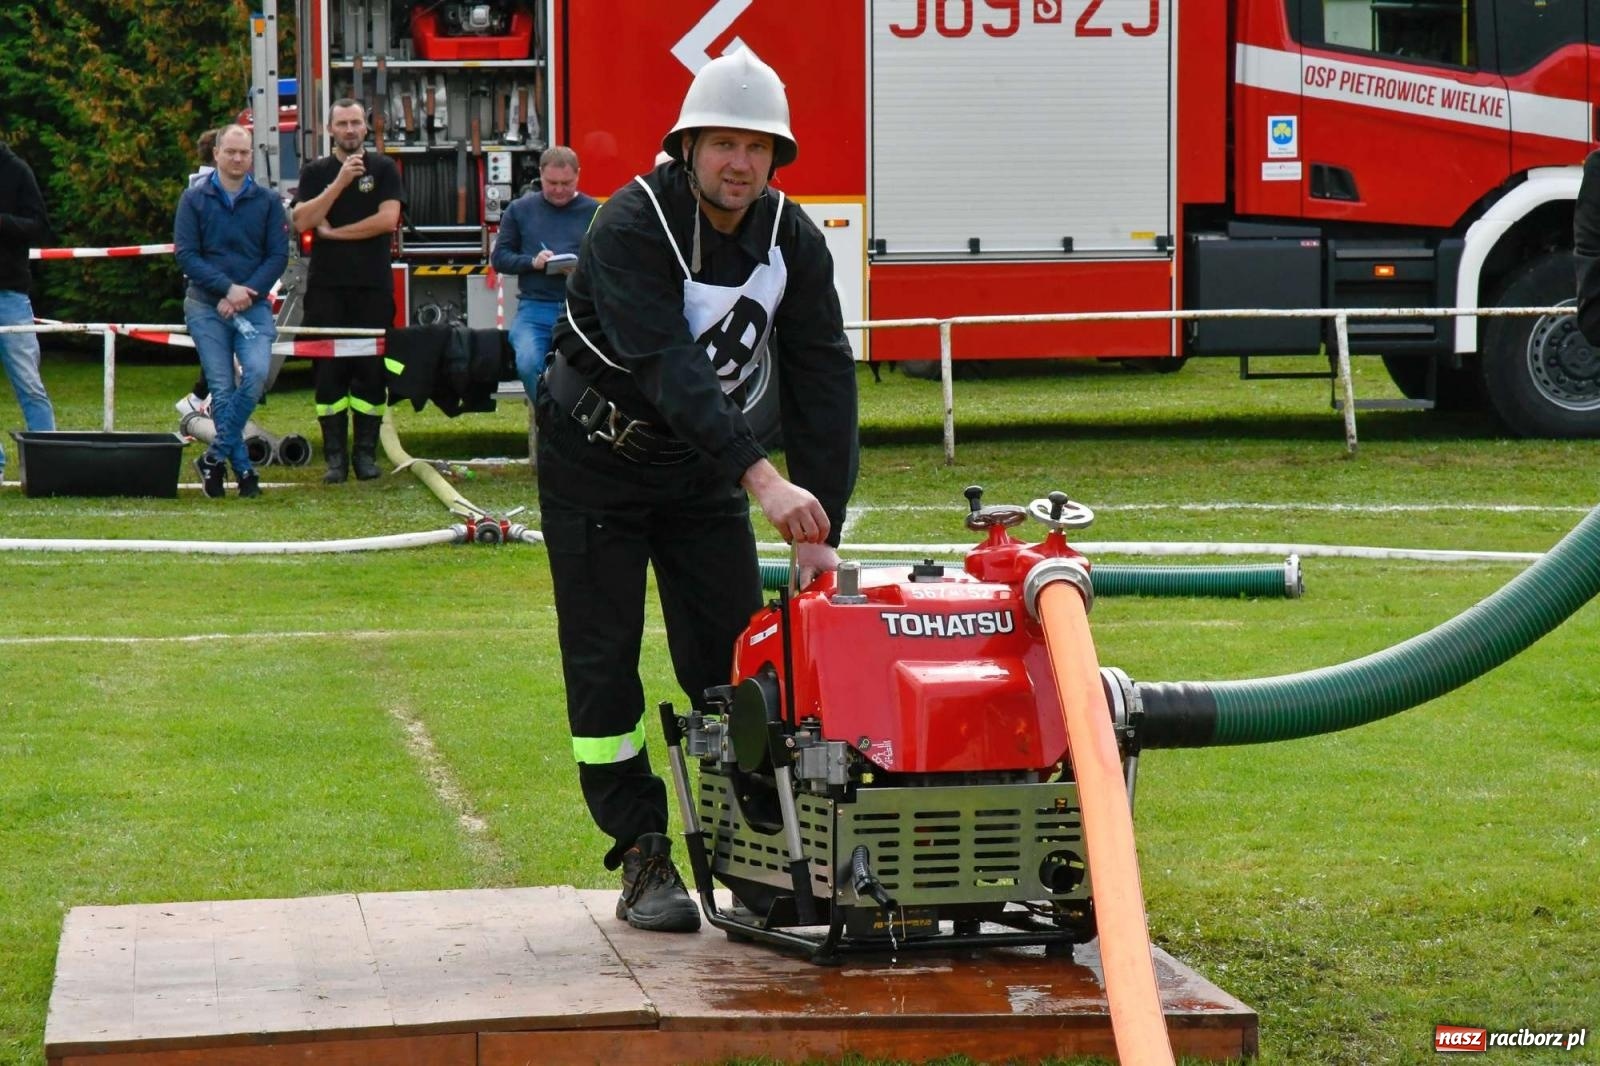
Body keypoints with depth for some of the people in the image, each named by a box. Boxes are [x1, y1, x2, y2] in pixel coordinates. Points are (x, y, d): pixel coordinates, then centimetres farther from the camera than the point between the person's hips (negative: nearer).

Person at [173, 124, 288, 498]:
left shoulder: (268, 201, 8)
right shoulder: (194, 199, 4)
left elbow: (278, 255, 4)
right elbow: (186, 254, -2)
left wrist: (247, 293, -10)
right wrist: (227, 288, -13)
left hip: (254, 304, 1)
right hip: (206, 306, -1)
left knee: (257, 373, -20)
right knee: (222, 387, -6)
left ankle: (215, 457, -9)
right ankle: (242, 468, 2)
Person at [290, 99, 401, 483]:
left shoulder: (383, 168, 6)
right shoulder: (316, 172, 9)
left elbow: (388, 219, -8)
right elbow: (302, 220, -6)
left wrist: (333, 231, -6)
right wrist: (341, 181, -13)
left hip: (373, 286, -1)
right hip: (327, 286, 1)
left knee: (371, 368, -1)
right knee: (329, 369, -2)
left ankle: (365, 452, 5)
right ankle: (335, 455, 0)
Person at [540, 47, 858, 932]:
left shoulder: (793, 241, -9)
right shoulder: (632, 226, -26)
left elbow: (821, 383, -12)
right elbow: (669, 365, -37)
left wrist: (820, 534, -20)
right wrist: (763, 479, -47)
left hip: (704, 465, 5)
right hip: (596, 458, -4)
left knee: (735, 655, 0)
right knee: (604, 662, -4)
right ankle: (642, 859, 3)